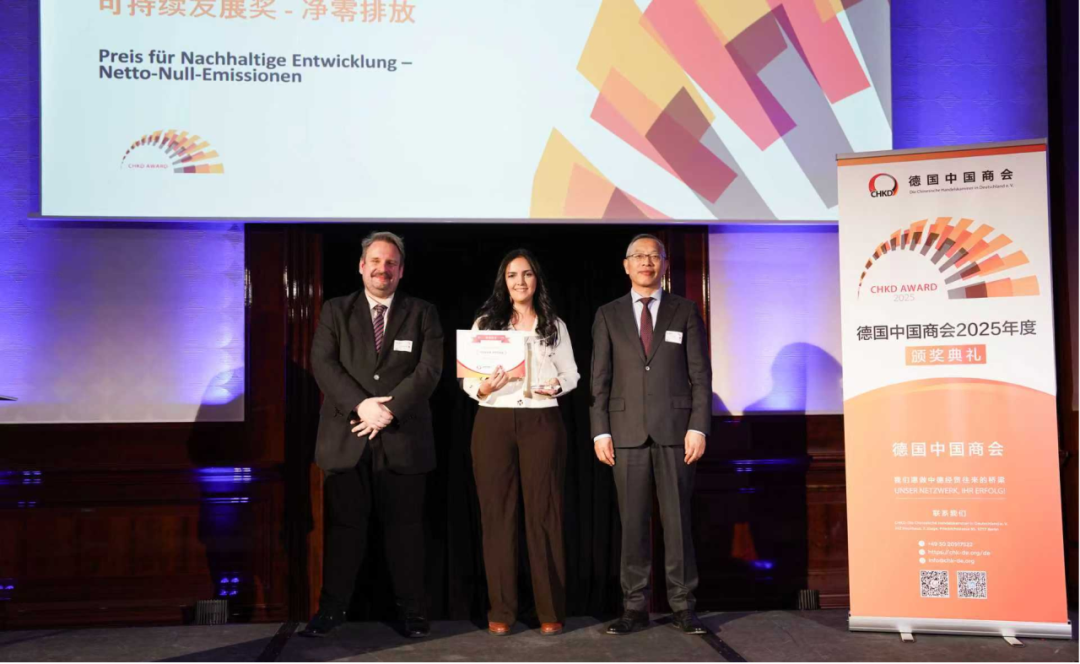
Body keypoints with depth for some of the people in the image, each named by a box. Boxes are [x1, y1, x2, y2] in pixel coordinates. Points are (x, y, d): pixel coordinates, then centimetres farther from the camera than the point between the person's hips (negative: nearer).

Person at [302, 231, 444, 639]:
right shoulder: (335, 311, 10)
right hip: (346, 437, 1)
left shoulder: (422, 314, 8)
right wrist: (361, 405, -16)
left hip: (402, 438, 0)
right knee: (344, 525, 5)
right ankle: (332, 609, 16)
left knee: (404, 525, 6)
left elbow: (429, 370, -3)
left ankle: (411, 610, 16)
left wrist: (389, 410, -14)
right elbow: (323, 364, -2)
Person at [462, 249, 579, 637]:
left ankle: (551, 610, 8)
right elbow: (467, 377, 6)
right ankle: (501, 611, 10)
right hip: (493, 421, 0)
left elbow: (572, 373, 10)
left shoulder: (554, 326, 10)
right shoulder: (485, 322, 9)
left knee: (544, 512, 0)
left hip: (541, 421, 0)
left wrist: (556, 385, -11)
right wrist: (482, 388, -15)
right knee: (497, 513, 2)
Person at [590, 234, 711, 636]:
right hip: (627, 431, 1)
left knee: (677, 519, 3)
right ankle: (635, 606, 12)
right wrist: (600, 431, -1)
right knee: (632, 521, 4)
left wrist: (698, 426, -5)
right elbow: (600, 379, 7)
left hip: (675, 429, 0)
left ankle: (683, 606, 13)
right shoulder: (608, 315, 10)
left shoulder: (685, 312, 8)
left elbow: (700, 374, 5)